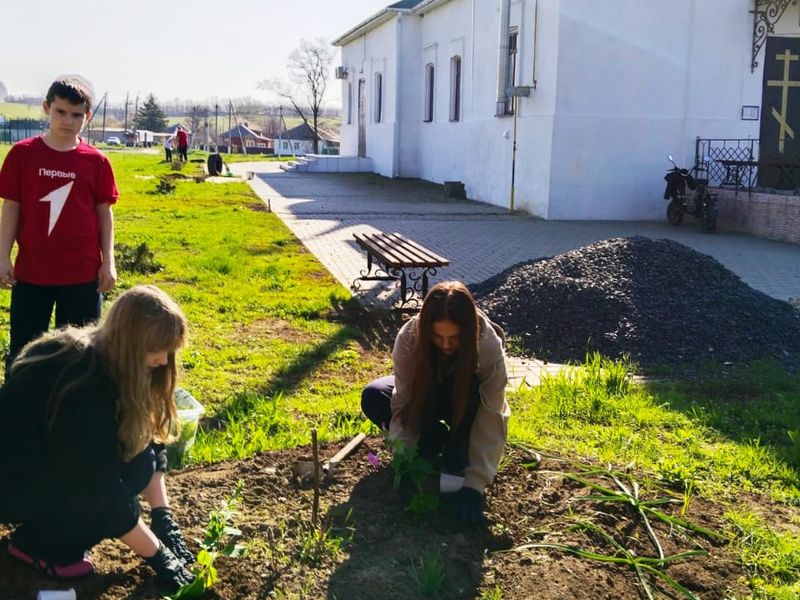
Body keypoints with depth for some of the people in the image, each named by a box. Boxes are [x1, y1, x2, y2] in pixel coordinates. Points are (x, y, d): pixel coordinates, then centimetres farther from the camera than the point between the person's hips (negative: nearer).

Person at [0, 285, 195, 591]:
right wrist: (158, 556, -23)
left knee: (137, 445, -7)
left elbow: (149, 439, -3)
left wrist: (163, 518, -10)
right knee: (132, 466, -22)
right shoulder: (81, 388, -34)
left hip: (50, 462, 9)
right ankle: (37, 541, -6)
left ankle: (57, 522, 5)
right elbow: (101, 493, -31)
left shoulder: (107, 360, -8)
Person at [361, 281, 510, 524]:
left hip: (465, 406, -2)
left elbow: (490, 420, -34)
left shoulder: (489, 347, -34)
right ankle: (429, 450, -7)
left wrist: (474, 484, -41)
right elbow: (403, 402, -27)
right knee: (373, 397, -26)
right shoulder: (409, 337, -31)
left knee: (470, 391, -37)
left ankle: (455, 463, -16)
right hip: (424, 398, 2)